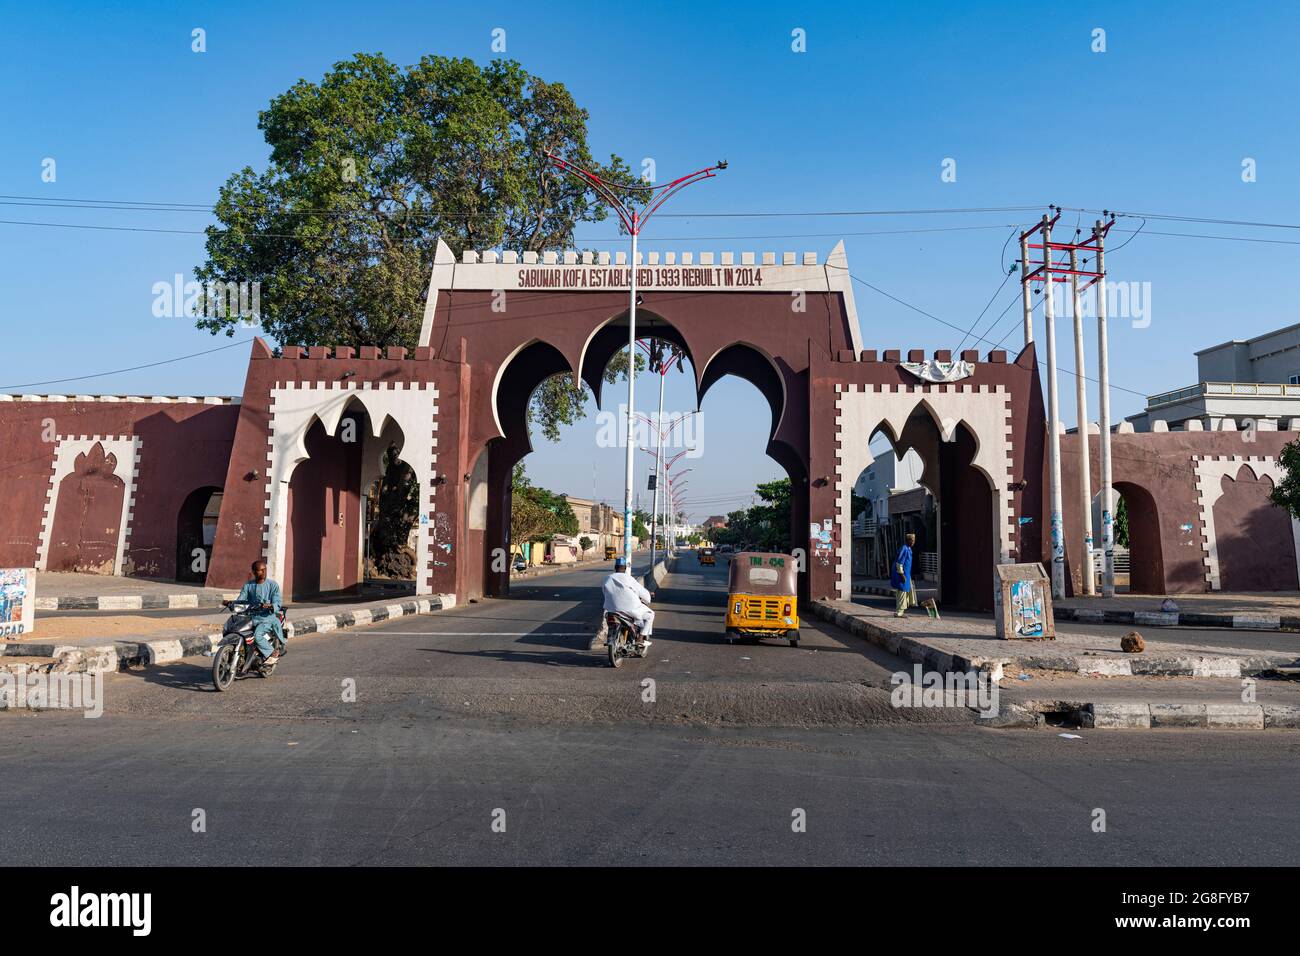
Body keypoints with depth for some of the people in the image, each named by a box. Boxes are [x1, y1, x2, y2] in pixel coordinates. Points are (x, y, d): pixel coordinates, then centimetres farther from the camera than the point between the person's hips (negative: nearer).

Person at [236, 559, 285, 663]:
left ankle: (273, 653, -8)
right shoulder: (248, 585, 11)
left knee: (257, 636, -29)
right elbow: (241, 599, 5)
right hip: (250, 616, 5)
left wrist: (270, 606, -30)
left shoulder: (273, 585, -2)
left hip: (267, 617, -5)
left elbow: (277, 604, -8)